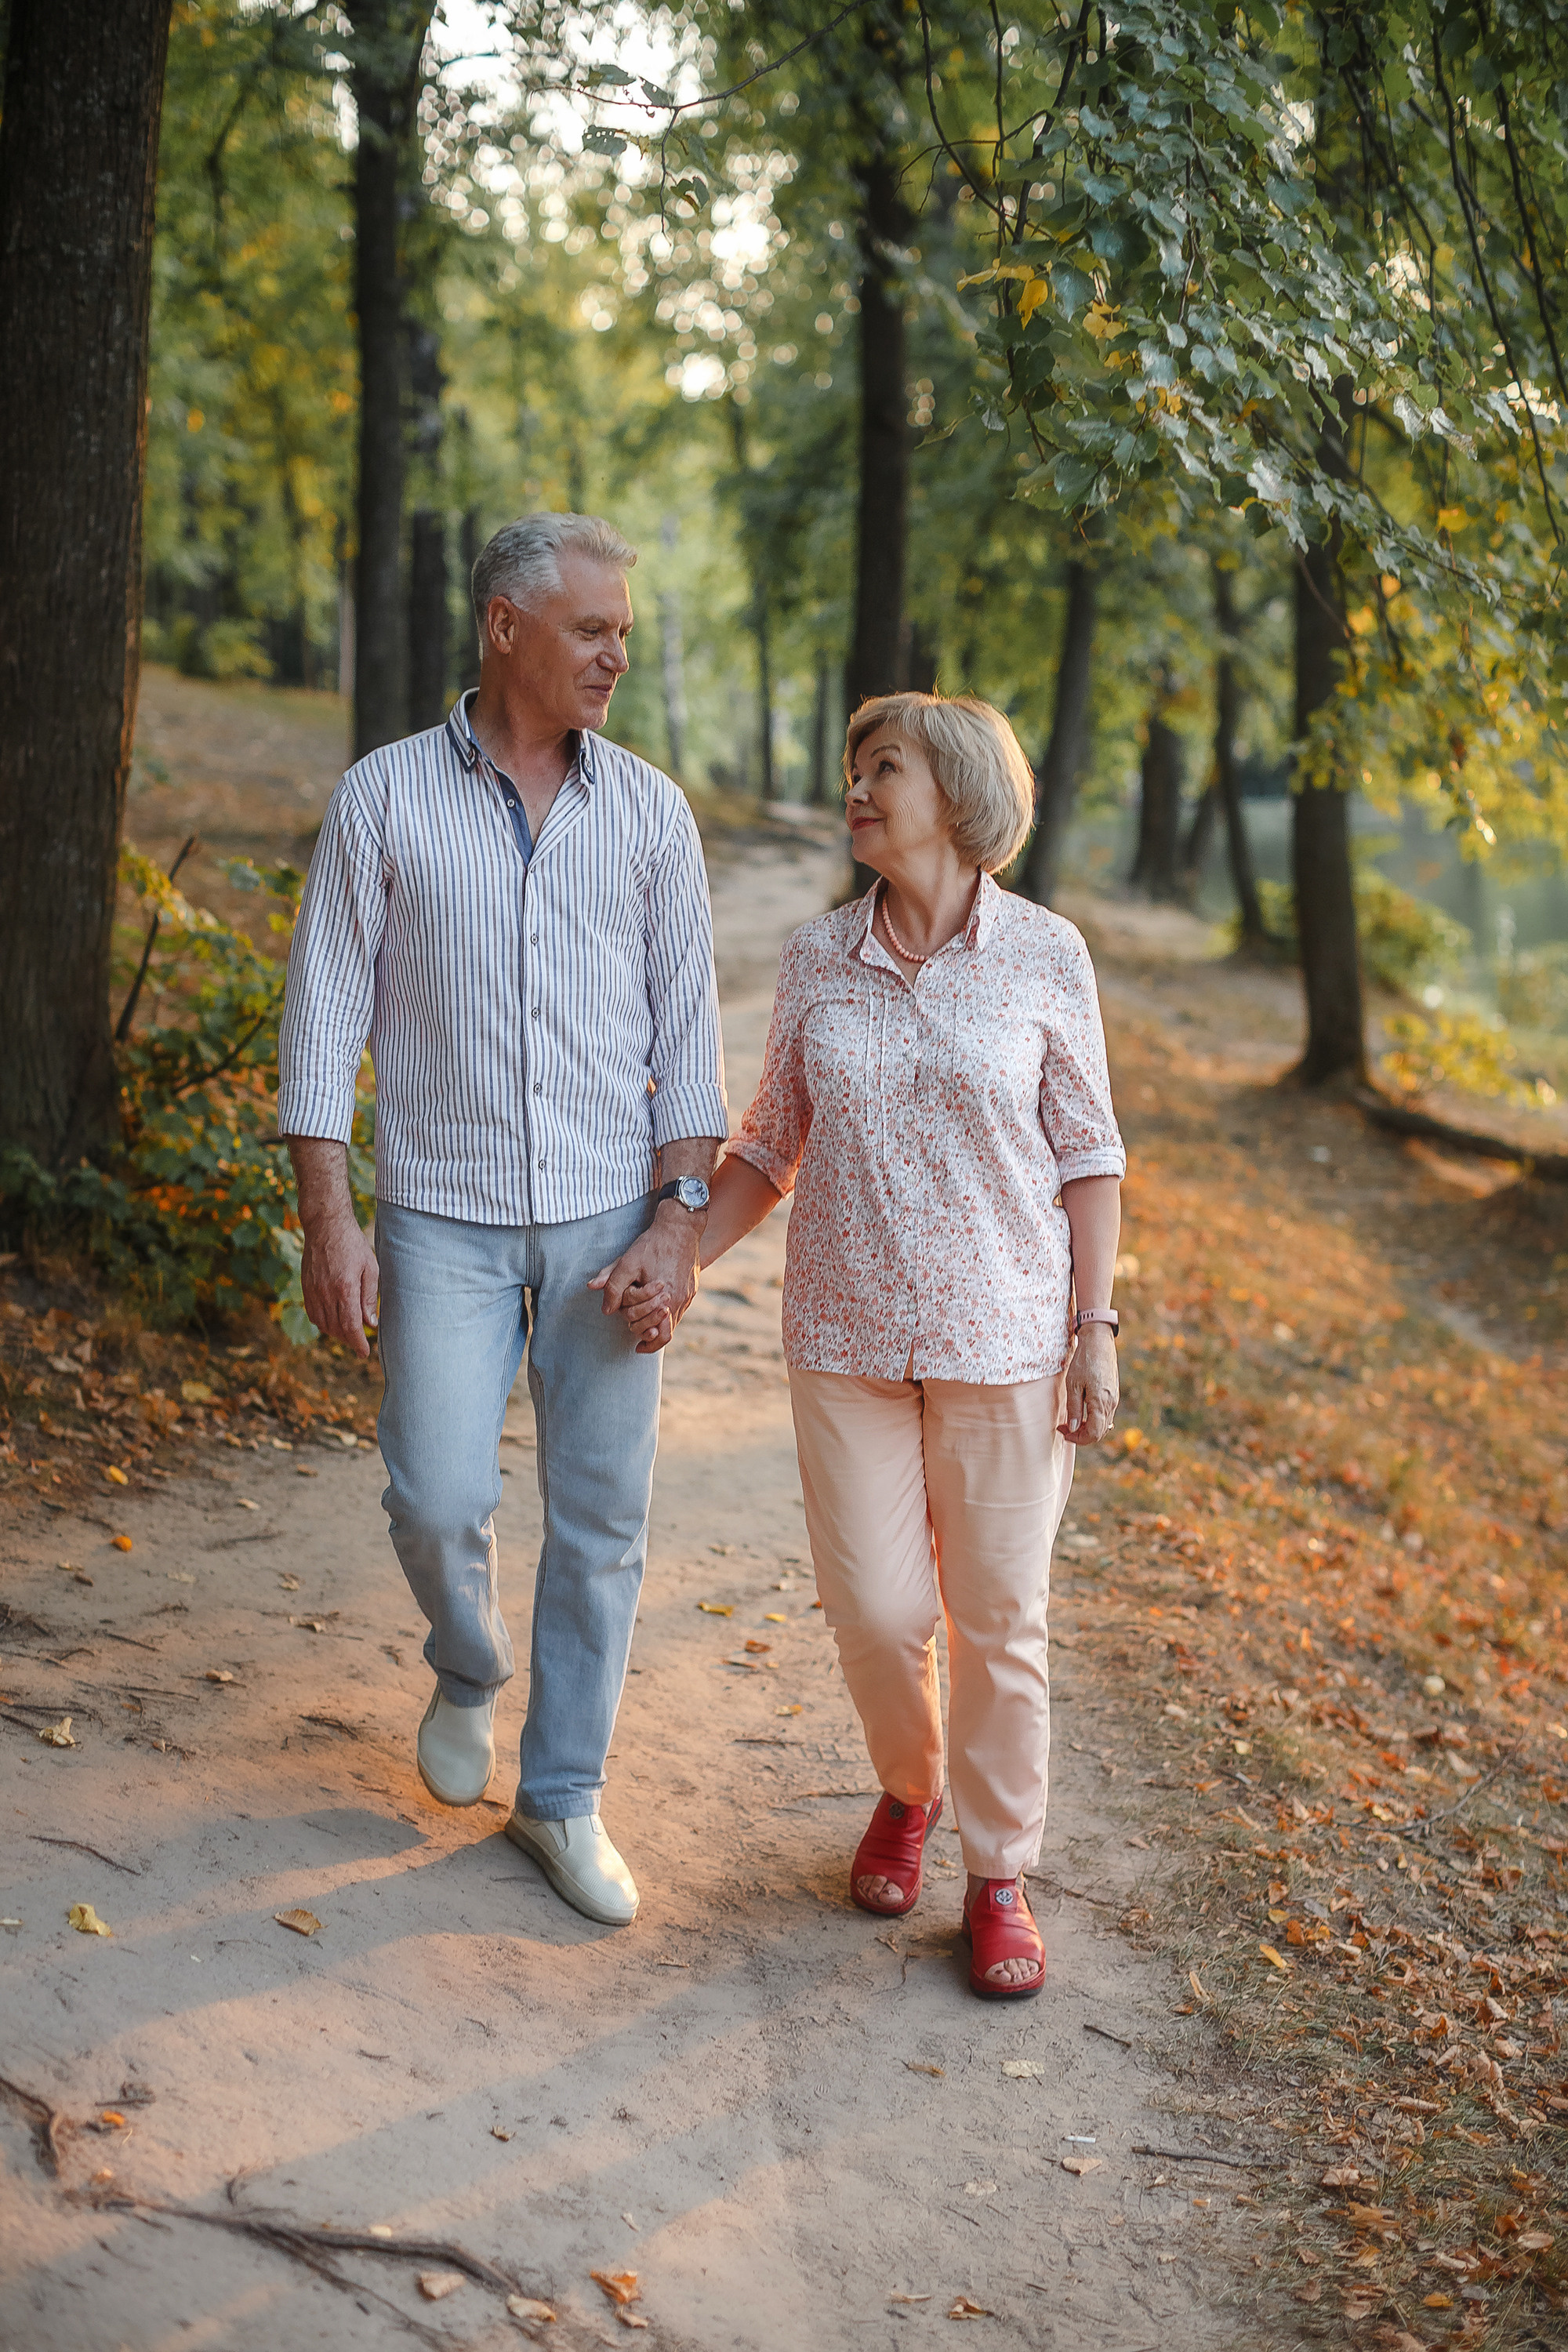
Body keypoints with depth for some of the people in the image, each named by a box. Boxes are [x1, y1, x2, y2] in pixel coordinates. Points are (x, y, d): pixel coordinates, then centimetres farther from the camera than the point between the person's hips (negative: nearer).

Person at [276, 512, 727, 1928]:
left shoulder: (650, 812, 4)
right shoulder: (385, 799, -1)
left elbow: (686, 1028, 4)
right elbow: (327, 1017, 0)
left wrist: (679, 1218, -5)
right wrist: (329, 1221, -7)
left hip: (608, 1216, 2)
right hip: (445, 1211, -1)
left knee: (602, 1513, 3)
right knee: (438, 1498, -6)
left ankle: (563, 1794, 19)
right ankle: (469, 1675, 28)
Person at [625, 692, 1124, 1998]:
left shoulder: (1044, 956, -6)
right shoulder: (819, 960, 1)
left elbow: (1087, 1152, -2)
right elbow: (773, 1144, 9)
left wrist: (1097, 1329, -6)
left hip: (1003, 1337, -2)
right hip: (849, 1335, 2)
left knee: (998, 1617, 4)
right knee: (874, 1608, 4)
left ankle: (1000, 1875, 23)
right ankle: (910, 1786, 35)